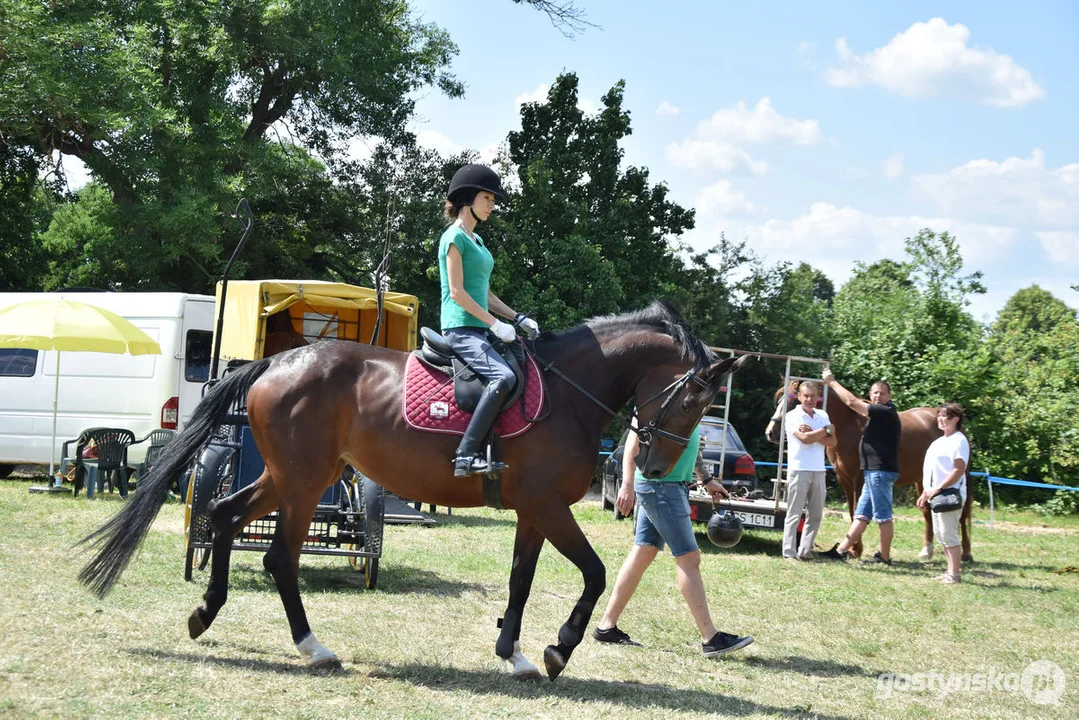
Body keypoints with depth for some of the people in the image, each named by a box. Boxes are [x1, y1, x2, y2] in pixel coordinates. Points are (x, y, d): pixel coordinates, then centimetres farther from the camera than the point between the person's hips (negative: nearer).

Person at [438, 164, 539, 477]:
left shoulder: (476, 240, 22)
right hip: (460, 328, -10)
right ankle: (466, 455, -34)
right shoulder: (455, 237, -6)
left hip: (478, 330, 10)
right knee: (503, 376, -31)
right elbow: (457, 292, -14)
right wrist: (495, 324, -16)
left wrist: (519, 319, 12)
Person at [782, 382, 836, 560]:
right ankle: (789, 552, -4)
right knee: (794, 514, -5)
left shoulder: (822, 415, 13)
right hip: (799, 470, -6)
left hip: (818, 471, 6)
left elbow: (832, 442, 2)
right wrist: (826, 430, -5)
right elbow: (805, 439, -18)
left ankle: (805, 551, 14)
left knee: (815, 515, 7)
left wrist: (812, 434, -13)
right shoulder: (792, 416, -3)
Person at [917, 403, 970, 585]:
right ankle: (951, 571, 21)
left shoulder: (958, 441, -11)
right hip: (936, 495, 10)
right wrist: (926, 493, 19)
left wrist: (939, 488, -23)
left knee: (948, 534, -7)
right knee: (939, 533, 13)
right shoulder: (939, 442, 17)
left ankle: (954, 574, -1)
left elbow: (959, 470, -20)